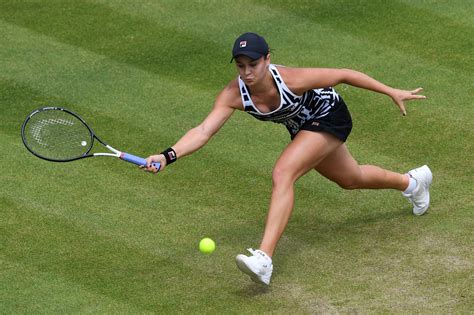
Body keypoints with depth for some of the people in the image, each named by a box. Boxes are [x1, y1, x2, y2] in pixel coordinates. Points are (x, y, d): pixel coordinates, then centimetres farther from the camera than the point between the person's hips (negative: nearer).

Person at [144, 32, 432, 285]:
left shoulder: (291, 80, -38)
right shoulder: (233, 95, -26)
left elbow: (344, 75, -26)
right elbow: (204, 131, -34)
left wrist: (393, 92, -19)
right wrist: (168, 156, -51)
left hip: (329, 116, -7)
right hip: (303, 127, 7)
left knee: (283, 174, -29)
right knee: (351, 179, 28)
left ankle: (264, 259, -35)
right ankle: (412, 181, 60)